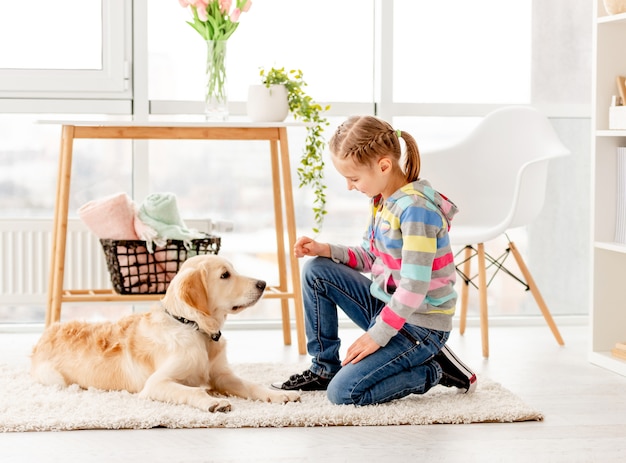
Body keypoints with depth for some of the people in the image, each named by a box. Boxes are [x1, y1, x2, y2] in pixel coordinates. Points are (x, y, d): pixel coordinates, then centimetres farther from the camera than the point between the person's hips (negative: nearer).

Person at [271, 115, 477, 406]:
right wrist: (326, 251, -3)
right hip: (386, 305, 9)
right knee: (315, 271, 2)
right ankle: (324, 368, 11)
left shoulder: (416, 208, -24)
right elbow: (369, 257, 14)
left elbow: (414, 287, -26)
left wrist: (376, 335, -22)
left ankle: (434, 371, 1)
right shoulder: (382, 199, 4)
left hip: (420, 325, -9)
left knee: (343, 392, -18)